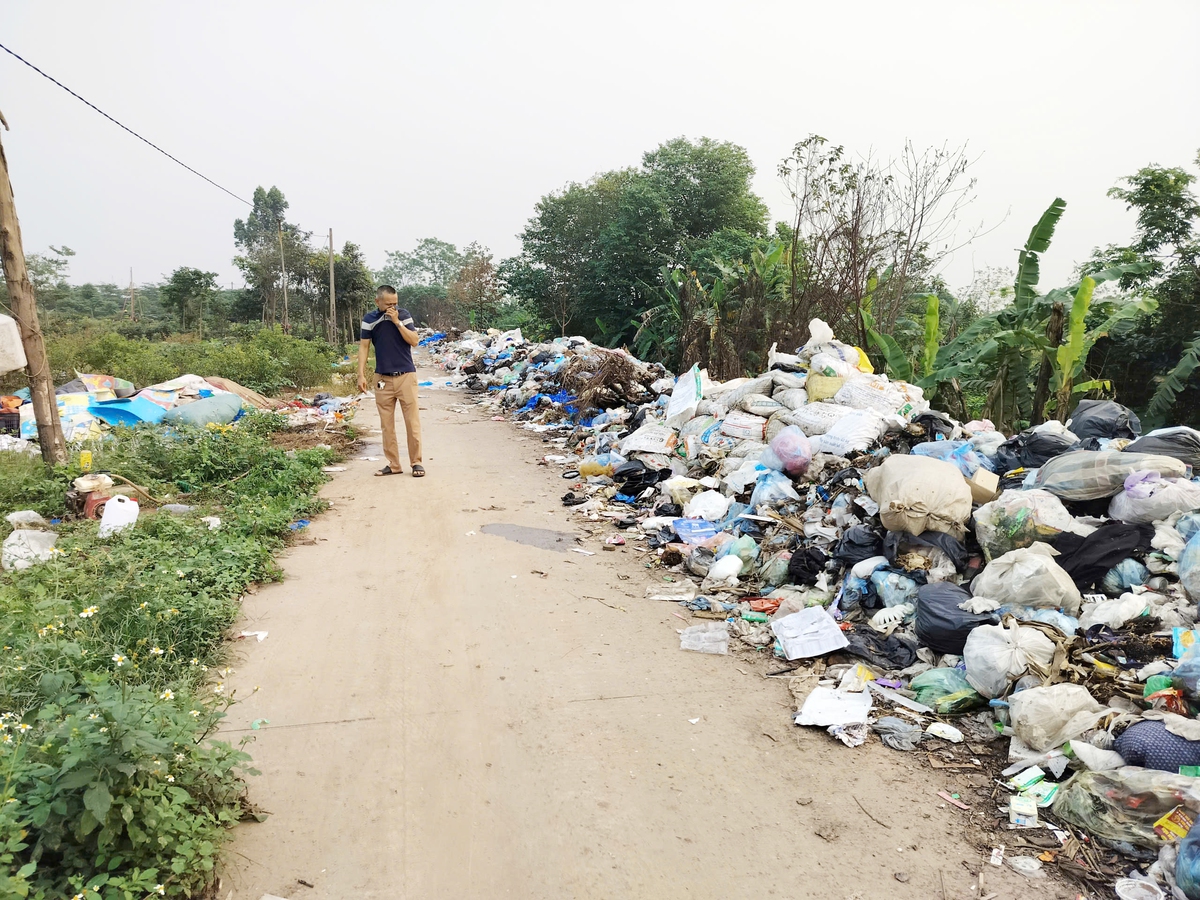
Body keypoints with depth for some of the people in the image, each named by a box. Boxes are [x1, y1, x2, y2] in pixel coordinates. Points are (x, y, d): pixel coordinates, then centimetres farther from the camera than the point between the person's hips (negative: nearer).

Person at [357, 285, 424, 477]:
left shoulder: (403, 315, 0)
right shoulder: (369, 319, 2)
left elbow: (414, 341, -7)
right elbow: (363, 346, 3)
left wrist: (397, 322, -15)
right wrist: (361, 375, -4)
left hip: (406, 375, -1)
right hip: (383, 378, 2)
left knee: (412, 421, -2)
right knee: (387, 424, 4)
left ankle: (416, 462, 6)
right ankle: (393, 464, 11)